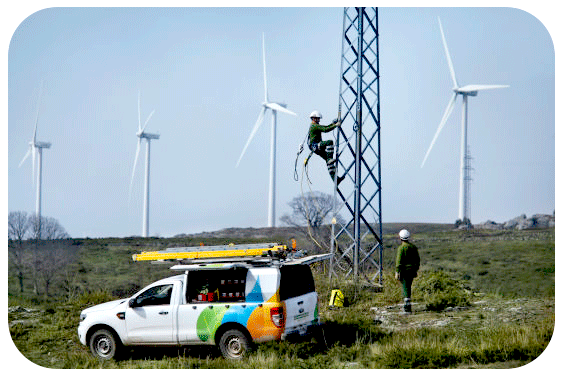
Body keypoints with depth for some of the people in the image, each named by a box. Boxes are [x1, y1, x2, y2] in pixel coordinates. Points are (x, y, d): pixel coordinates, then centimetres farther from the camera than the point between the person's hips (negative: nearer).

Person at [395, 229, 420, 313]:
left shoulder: (401, 247, -12)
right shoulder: (413, 247, 8)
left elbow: (399, 261, -16)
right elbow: (417, 260, 13)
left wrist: (397, 272, -14)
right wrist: (416, 270, 21)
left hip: (404, 270, -7)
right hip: (412, 270, 7)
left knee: (405, 289, -5)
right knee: (408, 287, 19)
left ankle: (408, 308, -9)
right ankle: (407, 305, 28)